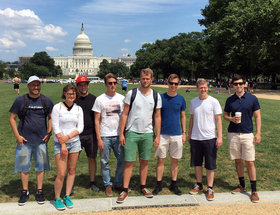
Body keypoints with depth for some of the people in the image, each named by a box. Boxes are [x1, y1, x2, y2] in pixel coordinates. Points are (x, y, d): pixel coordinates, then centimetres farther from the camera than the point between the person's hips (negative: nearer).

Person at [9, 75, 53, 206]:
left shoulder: (46, 101, 3)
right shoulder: (20, 100, -1)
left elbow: (51, 117, 12)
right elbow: (12, 118, 2)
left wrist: (49, 133, 1)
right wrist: (17, 136, -5)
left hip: (41, 140, 1)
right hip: (24, 140, -1)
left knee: (41, 166, 8)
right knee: (24, 167, 7)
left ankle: (39, 191, 21)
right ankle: (25, 192, 23)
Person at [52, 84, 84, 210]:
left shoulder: (78, 109, 6)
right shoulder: (57, 107, -4)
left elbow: (80, 128, 2)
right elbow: (55, 127, -7)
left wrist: (68, 136, -12)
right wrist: (62, 144, -10)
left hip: (74, 142, 4)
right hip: (59, 143, -3)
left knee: (71, 171, 8)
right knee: (61, 174, -6)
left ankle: (67, 196, 23)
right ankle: (57, 198, 13)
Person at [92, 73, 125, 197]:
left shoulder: (122, 98, 7)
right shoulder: (100, 99, -1)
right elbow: (96, 120, -1)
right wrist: (99, 138, -7)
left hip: (118, 135, 2)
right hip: (105, 136, -2)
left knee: (122, 160, 5)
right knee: (105, 162, 6)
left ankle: (118, 183, 23)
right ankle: (108, 185, 21)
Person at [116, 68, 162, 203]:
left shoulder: (156, 96, 5)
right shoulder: (131, 94, -2)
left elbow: (157, 117, 8)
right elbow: (124, 114, -1)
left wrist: (158, 136, 4)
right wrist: (121, 133, -6)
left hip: (147, 133, 2)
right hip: (132, 132, -2)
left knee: (144, 161, 11)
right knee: (129, 162, -1)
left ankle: (143, 187, 25)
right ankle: (125, 190, 9)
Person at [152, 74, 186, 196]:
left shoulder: (181, 99, 4)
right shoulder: (161, 97, -2)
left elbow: (183, 117, 11)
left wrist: (184, 133, 6)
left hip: (177, 135, 2)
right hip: (163, 134, -1)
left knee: (174, 160, 9)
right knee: (160, 159, 3)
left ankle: (174, 184, 20)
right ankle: (159, 184, 14)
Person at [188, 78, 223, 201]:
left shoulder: (213, 102, -6)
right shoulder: (193, 102, 6)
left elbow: (218, 119, -6)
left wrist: (220, 136, -12)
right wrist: (189, 134, 15)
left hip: (209, 138, -4)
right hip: (195, 138, 4)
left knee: (210, 165, 4)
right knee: (197, 163, 14)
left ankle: (210, 189, 15)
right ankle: (199, 185, 30)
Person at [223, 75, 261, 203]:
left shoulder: (252, 99, 0)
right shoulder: (230, 100, 5)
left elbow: (257, 116, 2)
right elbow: (225, 115, 14)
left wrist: (258, 133, -5)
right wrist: (232, 119, -9)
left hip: (247, 134, -2)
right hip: (233, 134, 3)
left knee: (250, 162, -3)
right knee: (238, 161, 11)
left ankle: (254, 190, 5)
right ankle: (241, 185, 26)